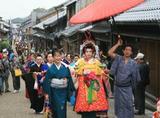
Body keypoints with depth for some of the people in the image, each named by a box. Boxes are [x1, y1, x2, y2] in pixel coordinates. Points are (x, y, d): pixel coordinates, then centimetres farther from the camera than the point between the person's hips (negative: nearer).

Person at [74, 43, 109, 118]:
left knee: (94, 104, -4)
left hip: (94, 86, 0)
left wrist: (92, 72, -4)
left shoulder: (96, 62, 10)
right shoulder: (80, 61, 8)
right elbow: (76, 72, 5)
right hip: (83, 87, 0)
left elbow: (100, 72, 5)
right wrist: (83, 72, -6)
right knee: (84, 104, -4)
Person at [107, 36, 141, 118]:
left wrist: (133, 85, 0)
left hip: (127, 88, -1)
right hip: (117, 87, 1)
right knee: (119, 105, 11)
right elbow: (109, 53, -14)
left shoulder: (133, 63, -1)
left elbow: (135, 76, 3)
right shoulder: (118, 58, 0)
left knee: (128, 105, -3)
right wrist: (118, 44, -10)